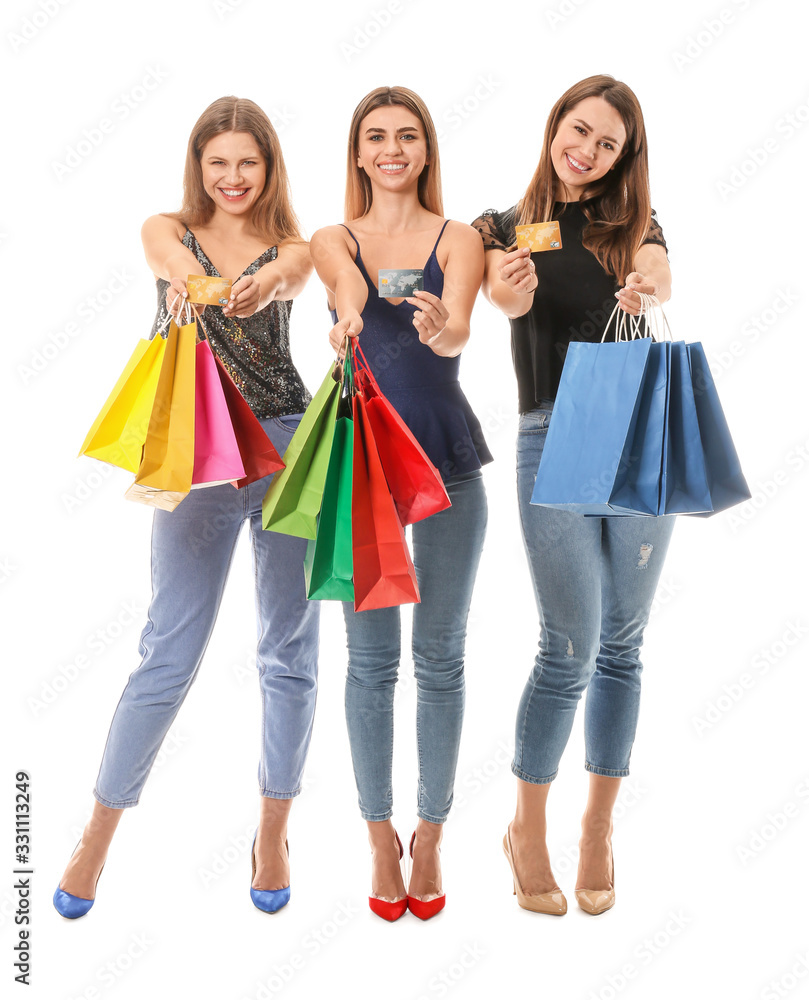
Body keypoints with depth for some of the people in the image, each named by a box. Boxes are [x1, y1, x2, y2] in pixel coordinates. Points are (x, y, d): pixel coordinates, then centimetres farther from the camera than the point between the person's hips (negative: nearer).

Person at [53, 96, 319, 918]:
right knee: (168, 655, -1)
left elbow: (286, 277, -17)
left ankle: (273, 829, 24)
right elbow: (175, 258, -18)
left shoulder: (292, 248, 8)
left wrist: (266, 283, -42)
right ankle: (97, 836, 17)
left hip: (286, 448, 2)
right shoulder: (166, 230, 7)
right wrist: (185, 278, -43)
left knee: (290, 648, 6)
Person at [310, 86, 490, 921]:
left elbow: (458, 327, -16)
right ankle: (381, 838, 21)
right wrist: (345, 318, -41)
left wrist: (442, 327, -40)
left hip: (447, 459, 0)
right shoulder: (334, 240, 7)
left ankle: (430, 834, 22)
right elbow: (347, 285, -17)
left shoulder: (459, 239, 3)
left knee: (440, 655, 7)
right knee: (371, 658, 6)